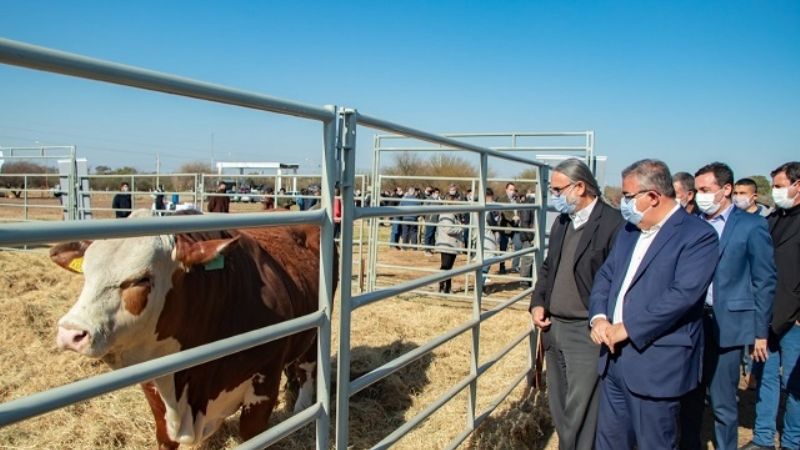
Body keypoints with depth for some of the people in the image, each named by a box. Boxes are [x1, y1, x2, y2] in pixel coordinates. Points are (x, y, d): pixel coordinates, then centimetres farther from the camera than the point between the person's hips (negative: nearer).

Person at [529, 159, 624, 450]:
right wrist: (537, 303, 7)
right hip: (554, 327, 8)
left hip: (587, 333, -8)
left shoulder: (613, 223, -14)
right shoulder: (562, 221, 12)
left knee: (580, 416, -1)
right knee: (559, 410, 19)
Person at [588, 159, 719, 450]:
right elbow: (605, 275, 13)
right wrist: (598, 317, -5)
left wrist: (627, 329, -19)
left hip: (656, 366, -7)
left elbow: (683, 295, -22)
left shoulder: (698, 235, -13)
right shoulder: (629, 230, 13)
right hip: (614, 358, 7)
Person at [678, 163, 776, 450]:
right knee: (689, 396, 13)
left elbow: (764, 282, -3)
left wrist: (761, 332, -4)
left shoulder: (751, 226, -4)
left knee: (723, 402, 5)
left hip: (726, 325, -3)